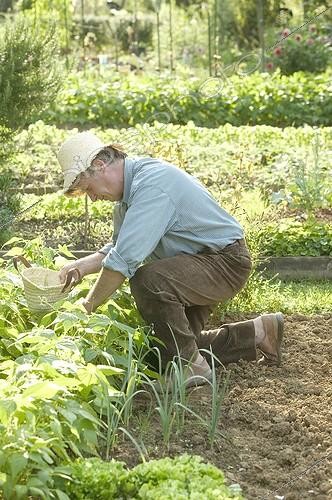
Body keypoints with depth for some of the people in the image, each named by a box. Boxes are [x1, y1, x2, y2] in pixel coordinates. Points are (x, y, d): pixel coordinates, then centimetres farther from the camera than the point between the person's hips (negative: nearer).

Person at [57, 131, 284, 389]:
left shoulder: (151, 184, -28)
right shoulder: (129, 186, 4)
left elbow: (125, 259, -33)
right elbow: (119, 248, 13)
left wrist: (87, 307, -24)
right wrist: (84, 265, -6)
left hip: (226, 261, -11)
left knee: (147, 280, -35)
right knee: (166, 349, 13)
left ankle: (192, 367, -17)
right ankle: (258, 333, 24)